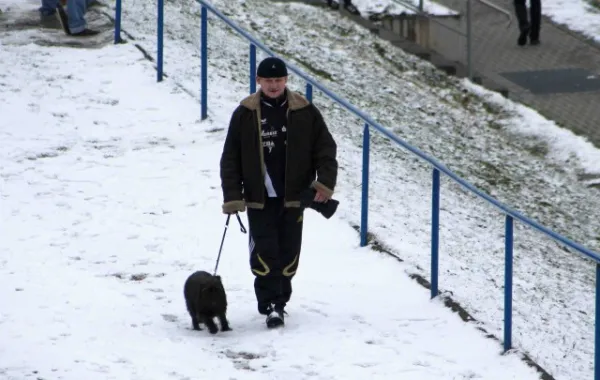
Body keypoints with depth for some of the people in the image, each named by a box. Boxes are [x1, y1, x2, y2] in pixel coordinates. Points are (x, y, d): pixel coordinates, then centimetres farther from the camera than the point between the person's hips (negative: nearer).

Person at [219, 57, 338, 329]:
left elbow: (326, 149, 3)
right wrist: (232, 196, -4)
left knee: (288, 251, 6)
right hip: (259, 197, -1)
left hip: (293, 195, 1)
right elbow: (230, 158, 2)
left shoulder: (305, 112, 0)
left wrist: (325, 183, -11)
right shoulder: (245, 114, 0)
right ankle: (271, 305, -7)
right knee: (264, 251, -8)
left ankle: (279, 299, 21)